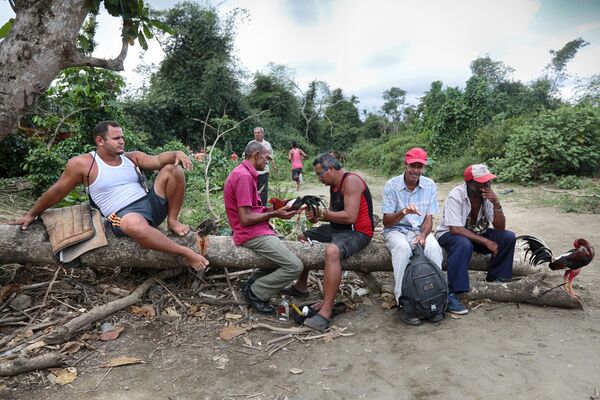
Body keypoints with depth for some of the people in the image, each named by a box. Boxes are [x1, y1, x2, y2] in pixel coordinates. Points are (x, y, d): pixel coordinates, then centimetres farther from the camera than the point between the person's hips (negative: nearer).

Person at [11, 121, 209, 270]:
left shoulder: (133, 157, 13)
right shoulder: (82, 164, 2)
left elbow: (158, 160, -3)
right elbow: (57, 191, 10)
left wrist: (177, 153, -24)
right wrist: (32, 214, 17)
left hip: (152, 204, 5)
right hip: (124, 216, -5)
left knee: (172, 169, -10)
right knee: (134, 224, -44)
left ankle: (172, 221, -5)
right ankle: (185, 253, -34)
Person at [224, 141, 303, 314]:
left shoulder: (244, 173, 14)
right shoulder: (244, 176, -19)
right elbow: (245, 219, -22)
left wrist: (274, 209, 6)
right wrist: (273, 214, -12)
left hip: (258, 230, 11)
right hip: (252, 234, -11)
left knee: (285, 253, 24)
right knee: (295, 266, -14)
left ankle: (253, 282, 19)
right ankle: (255, 292, 1)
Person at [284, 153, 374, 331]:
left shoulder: (350, 181, -18)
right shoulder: (334, 184, 12)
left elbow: (350, 217, -27)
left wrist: (323, 213, -17)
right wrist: (317, 216, -4)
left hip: (357, 232, -11)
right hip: (337, 229, 11)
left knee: (332, 251, -40)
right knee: (302, 237, 20)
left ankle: (326, 312, -36)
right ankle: (301, 286, 31)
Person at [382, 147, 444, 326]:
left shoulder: (430, 185, 0)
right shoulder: (392, 185, -9)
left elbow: (429, 218, 0)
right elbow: (386, 221, -11)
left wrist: (423, 235, -21)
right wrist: (403, 212, -31)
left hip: (420, 230, 3)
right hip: (396, 230, -2)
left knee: (433, 247, -30)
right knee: (403, 248, -36)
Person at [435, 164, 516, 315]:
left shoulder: (488, 195, -9)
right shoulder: (456, 195, -25)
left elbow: (500, 228, -12)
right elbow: (455, 229, -31)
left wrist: (496, 203, -27)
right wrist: (485, 241, -32)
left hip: (477, 233, 6)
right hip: (449, 234, -6)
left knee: (508, 237, -12)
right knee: (464, 244, -38)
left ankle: (495, 280, 4)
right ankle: (451, 295, -30)